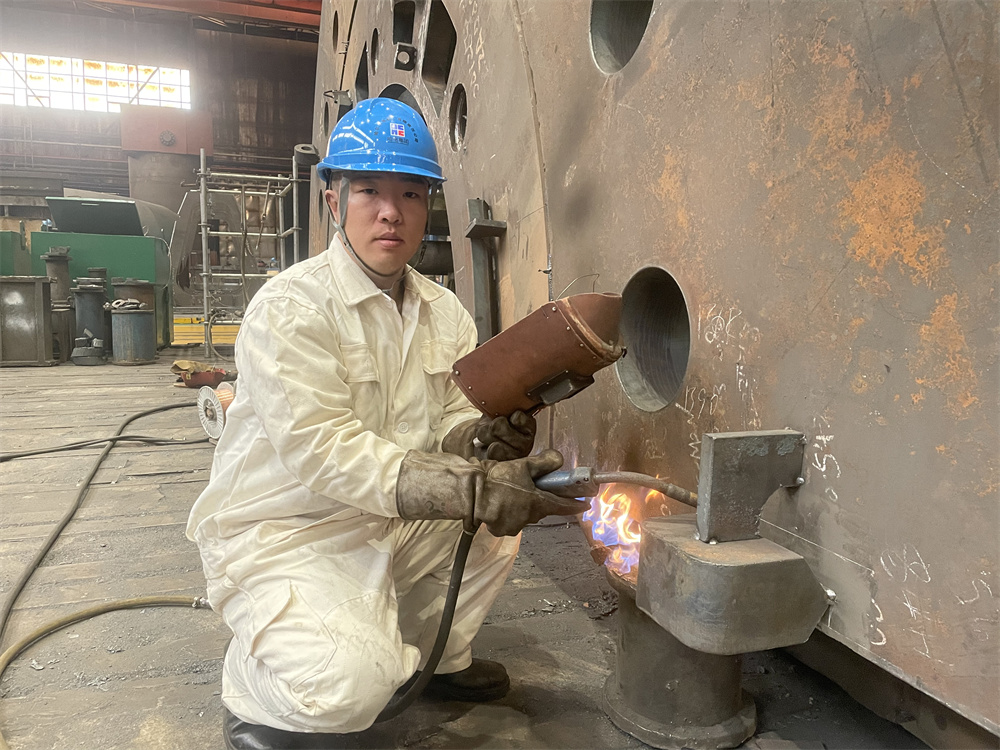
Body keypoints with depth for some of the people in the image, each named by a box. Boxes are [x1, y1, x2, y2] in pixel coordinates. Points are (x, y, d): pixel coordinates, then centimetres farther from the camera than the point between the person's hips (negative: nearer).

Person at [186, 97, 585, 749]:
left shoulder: (445, 313, 3)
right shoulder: (291, 307, -19)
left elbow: (449, 424, 0)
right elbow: (322, 452, -27)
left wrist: (482, 439, -25)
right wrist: (473, 488, -35)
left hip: (394, 521, 7)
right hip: (282, 529, -7)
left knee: (508, 504, -5)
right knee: (351, 681, -28)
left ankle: (438, 657, 17)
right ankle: (255, 695, 9)